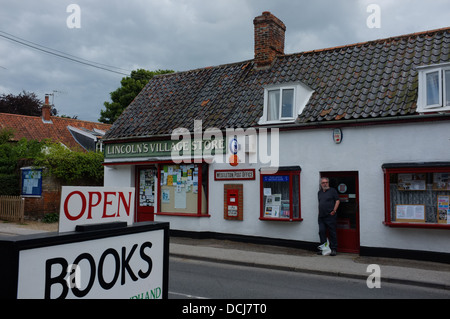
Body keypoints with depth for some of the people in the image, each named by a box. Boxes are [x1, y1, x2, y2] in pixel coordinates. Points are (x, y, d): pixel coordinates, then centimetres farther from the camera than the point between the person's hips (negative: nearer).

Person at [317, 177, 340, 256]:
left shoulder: (332, 190, 0)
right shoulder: (319, 192, 17)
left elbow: (337, 201, -4)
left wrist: (334, 210, -11)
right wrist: (319, 212, 13)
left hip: (330, 216, -5)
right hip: (321, 217, 5)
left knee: (332, 233, -1)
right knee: (321, 232, 2)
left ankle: (333, 249, 6)